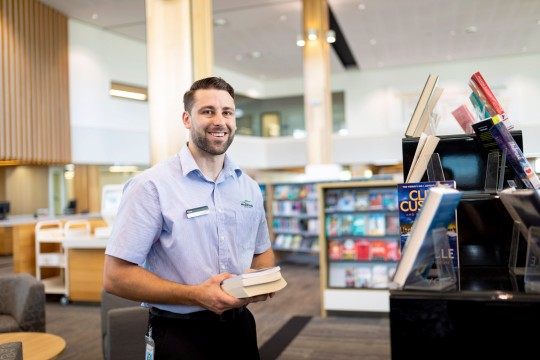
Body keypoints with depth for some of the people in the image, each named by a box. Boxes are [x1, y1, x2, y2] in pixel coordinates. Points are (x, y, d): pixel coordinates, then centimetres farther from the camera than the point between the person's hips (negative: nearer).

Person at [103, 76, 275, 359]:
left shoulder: (250, 188, 4)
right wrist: (196, 295, -25)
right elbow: (116, 275, -16)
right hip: (179, 334, -5)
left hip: (239, 325, 6)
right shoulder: (151, 186, -15)